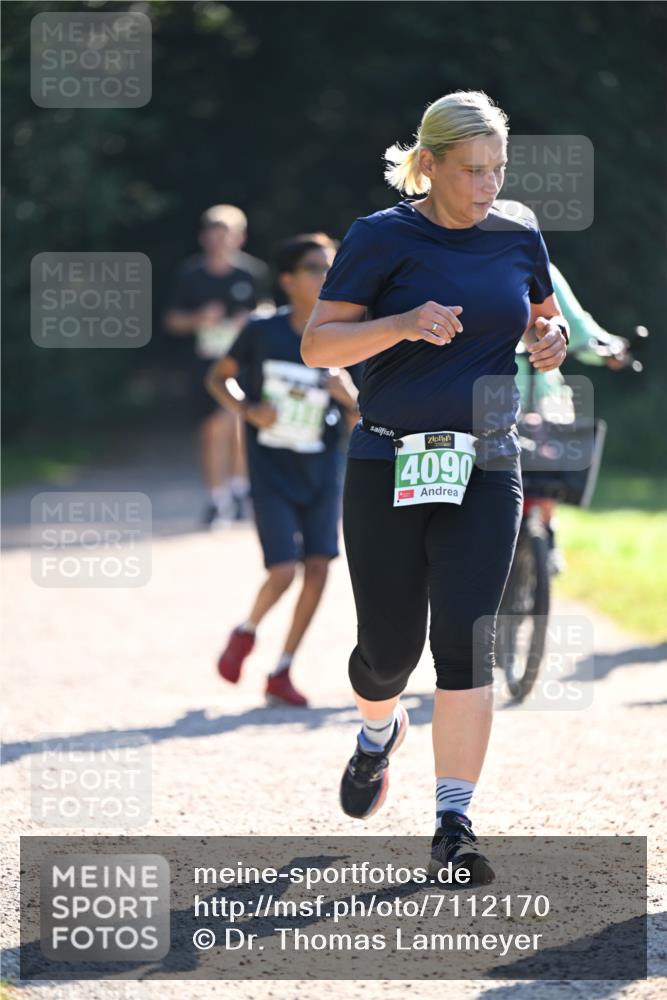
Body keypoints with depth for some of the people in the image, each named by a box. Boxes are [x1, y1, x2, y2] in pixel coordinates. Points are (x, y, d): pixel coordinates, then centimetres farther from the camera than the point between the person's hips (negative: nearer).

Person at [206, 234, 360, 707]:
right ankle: (246, 632, 20)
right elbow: (218, 378, 5)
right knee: (283, 571, -13)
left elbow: (366, 421, 0)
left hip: (320, 472, 3)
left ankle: (282, 673, 8)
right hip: (271, 471, -3)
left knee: (318, 566, -6)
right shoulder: (263, 331, -8)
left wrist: (351, 396, -23)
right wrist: (248, 411, -13)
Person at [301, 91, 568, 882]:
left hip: (485, 474, 2)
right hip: (387, 472, -2)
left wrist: (552, 340, 2)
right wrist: (404, 325, -23)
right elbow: (317, 344, -8)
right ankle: (379, 730, 41)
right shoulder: (380, 238, -5)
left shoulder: (520, 241, 8)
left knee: (464, 643, -11)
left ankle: (454, 827, -10)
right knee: (388, 646, 5)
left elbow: (542, 316, 26)